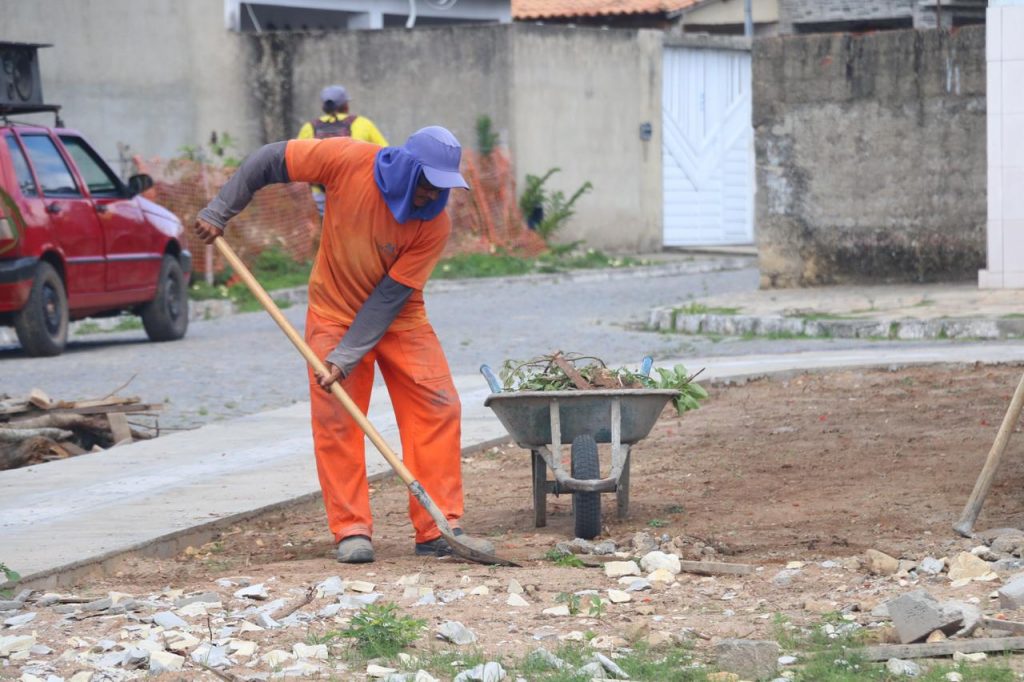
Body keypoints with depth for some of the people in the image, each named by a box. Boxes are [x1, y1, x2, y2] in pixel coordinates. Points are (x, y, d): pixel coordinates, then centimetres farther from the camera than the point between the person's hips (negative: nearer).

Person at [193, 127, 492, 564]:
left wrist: (346, 358, -28)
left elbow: (390, 296, -23)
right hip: (335, 311, 0)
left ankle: (438, 529, -6)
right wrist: (217, 214, -13)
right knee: (335, 417, -8)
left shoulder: (435, 224, -22)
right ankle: (351, 530, -3)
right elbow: (269, 161, -11)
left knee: (438, 408, -10)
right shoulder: (349, 161, -23)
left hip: (399, 319, 1)